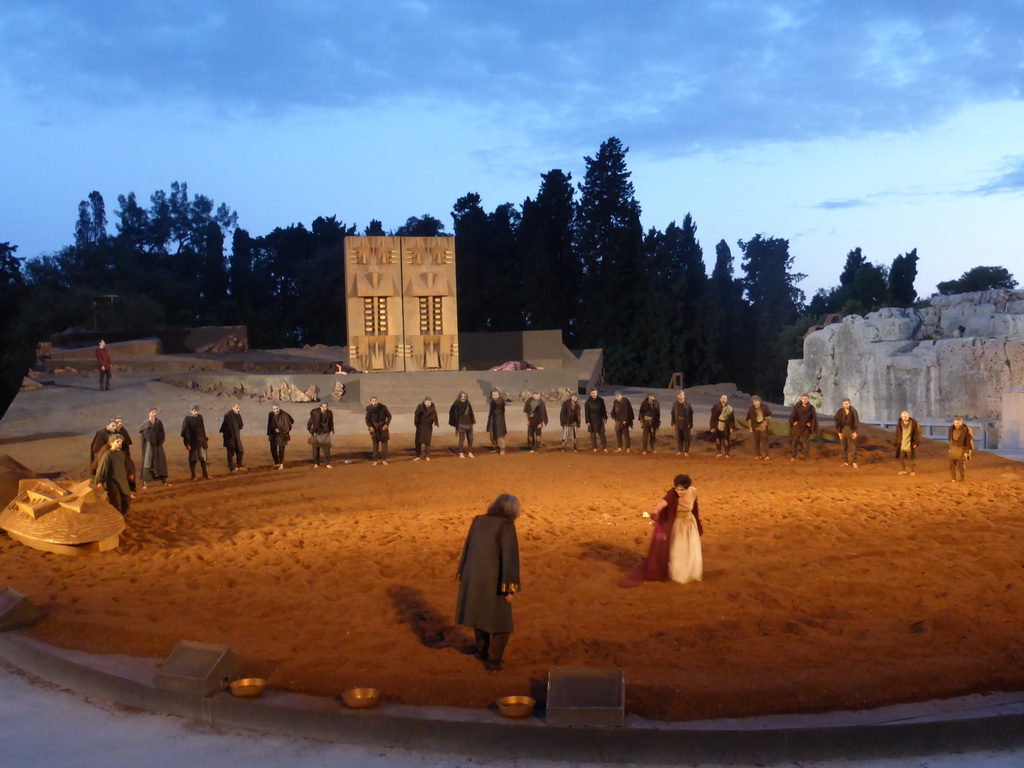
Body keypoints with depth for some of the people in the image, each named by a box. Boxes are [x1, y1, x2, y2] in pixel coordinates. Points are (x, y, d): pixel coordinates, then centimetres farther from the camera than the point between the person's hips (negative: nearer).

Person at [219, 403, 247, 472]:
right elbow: (228, 427, -20)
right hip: (230, 437, -7)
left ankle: (239, 467, 20)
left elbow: (240, 426, -2)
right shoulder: (228, 415, -15)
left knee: (240, 451, 9)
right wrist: (232, 436, -19)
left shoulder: (237, 416, 7)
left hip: (236, 437, 7)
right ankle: (231, 468, 11)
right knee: (231, 453, 2)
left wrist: (239, 415, -8)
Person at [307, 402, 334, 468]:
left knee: (326, 448, -5)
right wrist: (310, 432, -6)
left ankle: (327, 463, 3)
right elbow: (310, 422, -6)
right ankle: (316, 463, 18)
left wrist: (331, 431, 7)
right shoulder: (315, 412, -13)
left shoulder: (329, 413, -7)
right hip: (316, 433, -1)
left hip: (325, 433, 1)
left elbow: (331, 423, 7)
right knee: (316, 449, 7)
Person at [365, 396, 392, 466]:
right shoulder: (369, 409, -13)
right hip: (374, 427, 0)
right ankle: (375, 460, 7)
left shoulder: (383, 407, -15)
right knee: (375, 444, 3)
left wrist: (387, 424, -15)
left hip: (383, 426, 0)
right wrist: (370, 426, -18)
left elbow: (389, 416, -4)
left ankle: (384, 459, 7)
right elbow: (367, 419, -2)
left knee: (384, 442, 0)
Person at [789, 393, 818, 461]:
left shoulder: (811, 408, -2)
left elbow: (814, 417, 4)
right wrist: (794, 422, -12)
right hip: (797, 427, 0)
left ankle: (806, 456, 11)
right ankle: (793, 456, 5)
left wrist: (810, 423, -6)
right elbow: (792, 415, -2)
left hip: (805, 427, 0)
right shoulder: (796, 406, -3)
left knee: (805, 441, 1)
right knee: (794, 441, -1)